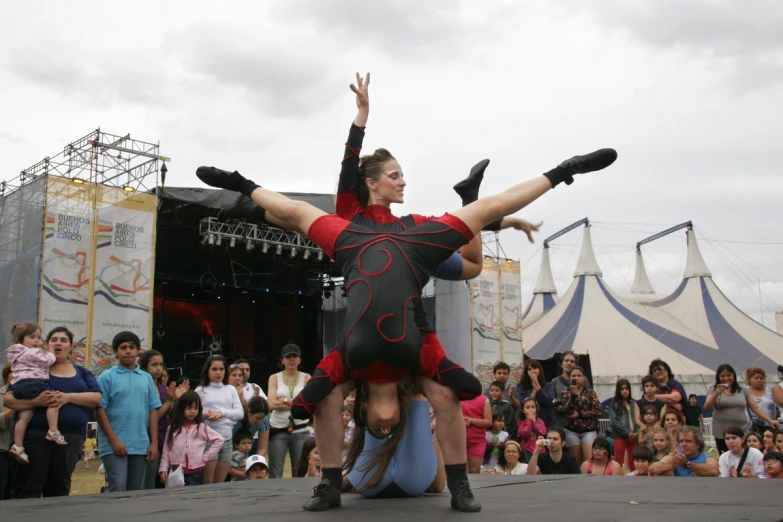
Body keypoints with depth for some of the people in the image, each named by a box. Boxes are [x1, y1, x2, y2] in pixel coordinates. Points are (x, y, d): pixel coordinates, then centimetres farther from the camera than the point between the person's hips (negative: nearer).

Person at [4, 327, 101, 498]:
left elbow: (96, 398, 2)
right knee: (27, 492, -3)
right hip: (35, 436, -2)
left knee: (59, 493, 8)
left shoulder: (82, 373, 16)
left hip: (71, 438, 3)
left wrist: (68, 397, -14)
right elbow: (8, 399, -1)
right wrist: (36, 401, -19)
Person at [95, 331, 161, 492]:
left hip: (141, 446, 4)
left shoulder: (146, 378, 12)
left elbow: (153, 411, 10)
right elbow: (99, 410, -6)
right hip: (114, 445, -4)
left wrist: (154, 443, 3)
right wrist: (114, 440, -13)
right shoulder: (107, 377, 0)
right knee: (118, 490, -11)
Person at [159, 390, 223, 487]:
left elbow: (219, 439, 0)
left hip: (195, 474, -2)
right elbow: (166, 451, 5)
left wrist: (206, 457, -3)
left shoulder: (202, 427, 0)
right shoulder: (172, 428, 6)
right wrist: (163, 469, -5)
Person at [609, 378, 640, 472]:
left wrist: (637, 432, -9)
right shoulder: (614, 404, 1)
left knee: (633, 462, 7)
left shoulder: (633, 403, 12)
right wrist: (627, 432, -12)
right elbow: (613, 421, -7)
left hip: (633, 436, 3)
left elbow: (638, 419, 8)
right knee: (619, 461, -3)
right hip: (620, 436, -3)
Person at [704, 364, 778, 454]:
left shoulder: (743, 391, 12)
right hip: (721, 433, -1)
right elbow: (706, 409, -3)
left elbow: (755, 408, 12)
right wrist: (716, 394, -15)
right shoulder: (714, 391, 6)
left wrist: (770, 420, 0)